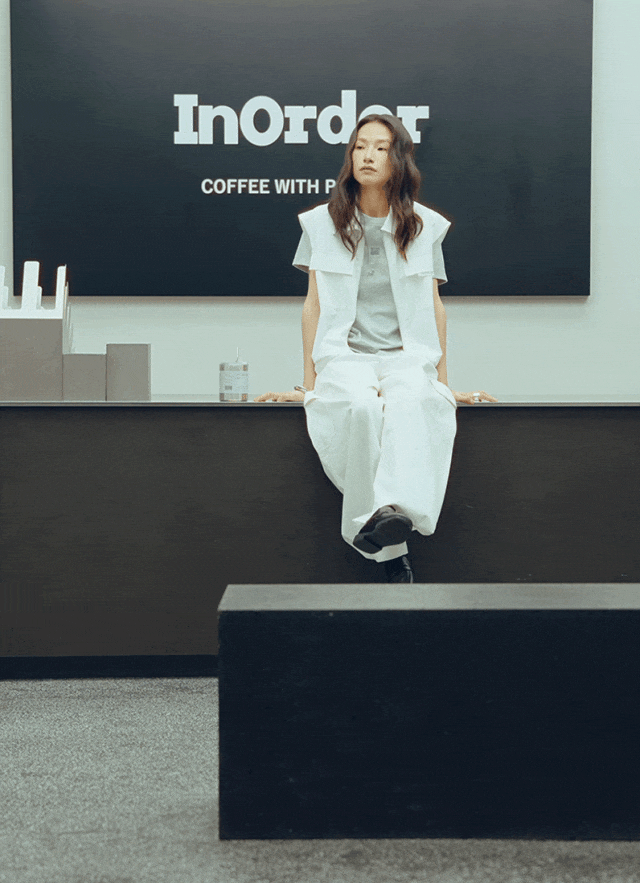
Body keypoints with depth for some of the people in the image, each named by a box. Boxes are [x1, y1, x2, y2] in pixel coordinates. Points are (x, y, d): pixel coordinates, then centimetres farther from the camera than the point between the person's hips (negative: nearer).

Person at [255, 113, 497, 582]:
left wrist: (444, 381, 12)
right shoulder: (323, 223, 10)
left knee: (409, 401, -37)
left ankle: (397, 509, -59)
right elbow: (314, 304, 10)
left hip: (407, 355, 1)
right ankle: (391, 550, -35)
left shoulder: (424, 227, 12)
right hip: (345, 355, -1)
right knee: (361, 405, -36)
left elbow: (434, 306, 15)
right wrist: (309, 381, 6)